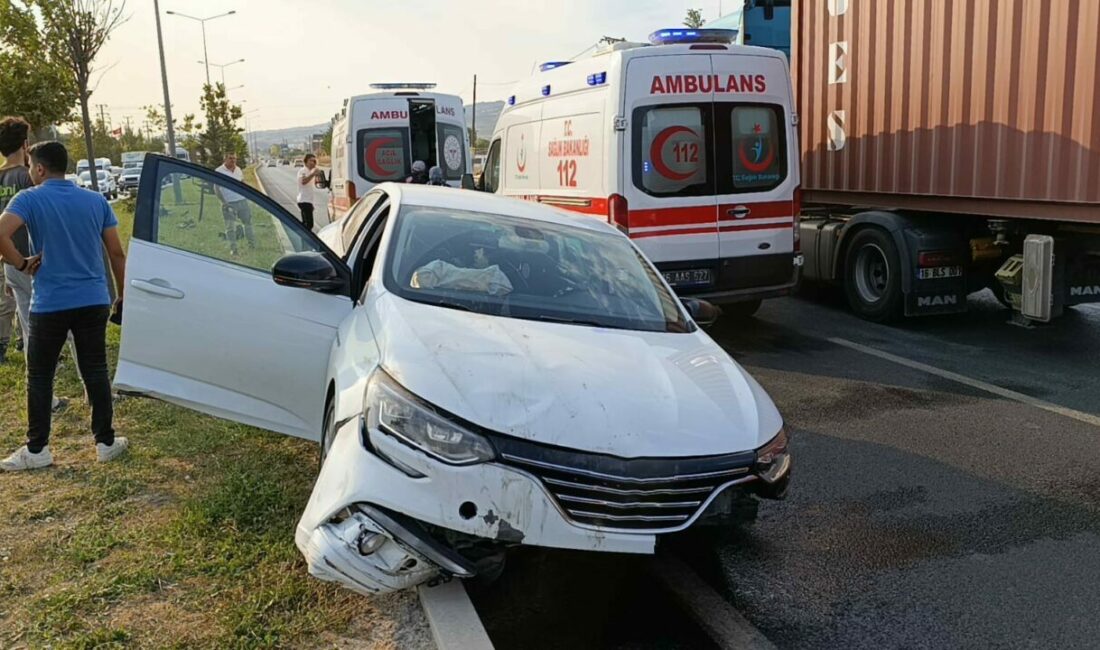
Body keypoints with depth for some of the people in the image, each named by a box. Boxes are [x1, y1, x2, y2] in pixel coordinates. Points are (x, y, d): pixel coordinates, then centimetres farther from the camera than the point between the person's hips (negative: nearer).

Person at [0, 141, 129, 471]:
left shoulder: (29, 199, -6)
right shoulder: (96, 200, 6)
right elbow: (117, 253, 6)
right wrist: (123, 295, 14)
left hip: (50, 304, -3)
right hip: (94, 301, 3)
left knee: (39, 377, 9)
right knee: (96, 372, 10)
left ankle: (36, 450, 15)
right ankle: (106, 442, 14)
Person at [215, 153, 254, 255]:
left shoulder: (238, 169, 7)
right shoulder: (219, 171, -8)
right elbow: (217, 189, -5)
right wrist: (224, 201, -9)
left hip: (242, 201, 5)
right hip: (229, 204, -5)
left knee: (248, 222, 14)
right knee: (231, 227, -3)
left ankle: (252, 244, 30)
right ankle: (233, 249, 4)